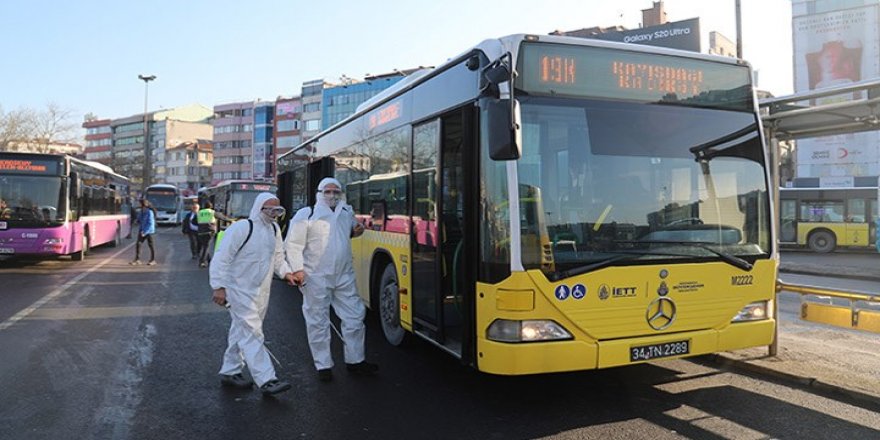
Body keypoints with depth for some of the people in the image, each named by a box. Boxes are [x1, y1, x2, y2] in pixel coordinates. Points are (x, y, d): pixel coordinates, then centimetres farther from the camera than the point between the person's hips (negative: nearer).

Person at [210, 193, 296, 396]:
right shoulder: (241, 229, -17)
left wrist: (286, 272, 3)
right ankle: (267, 380, -10)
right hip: (239, 289, -8)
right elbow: (221, 259, -16)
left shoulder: (274, 229, 6)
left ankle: (229, 372, 31)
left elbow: (278, 256, 19)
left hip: (261, 291, 8)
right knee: (252, 333, -10)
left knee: (242, 331, 17)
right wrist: (219, 286, -19)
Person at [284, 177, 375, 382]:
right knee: (318, 322, 3)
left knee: (354, 316, 9)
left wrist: (356, 231, 7)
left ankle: (355, 360, 24)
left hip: (344, 276, 5)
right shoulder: (306, 215, -5)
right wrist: (297, 269, -16)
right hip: (316, 278, -5)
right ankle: (323, 365, 16)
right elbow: (293, 245, -6)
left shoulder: (347, 212, 11)